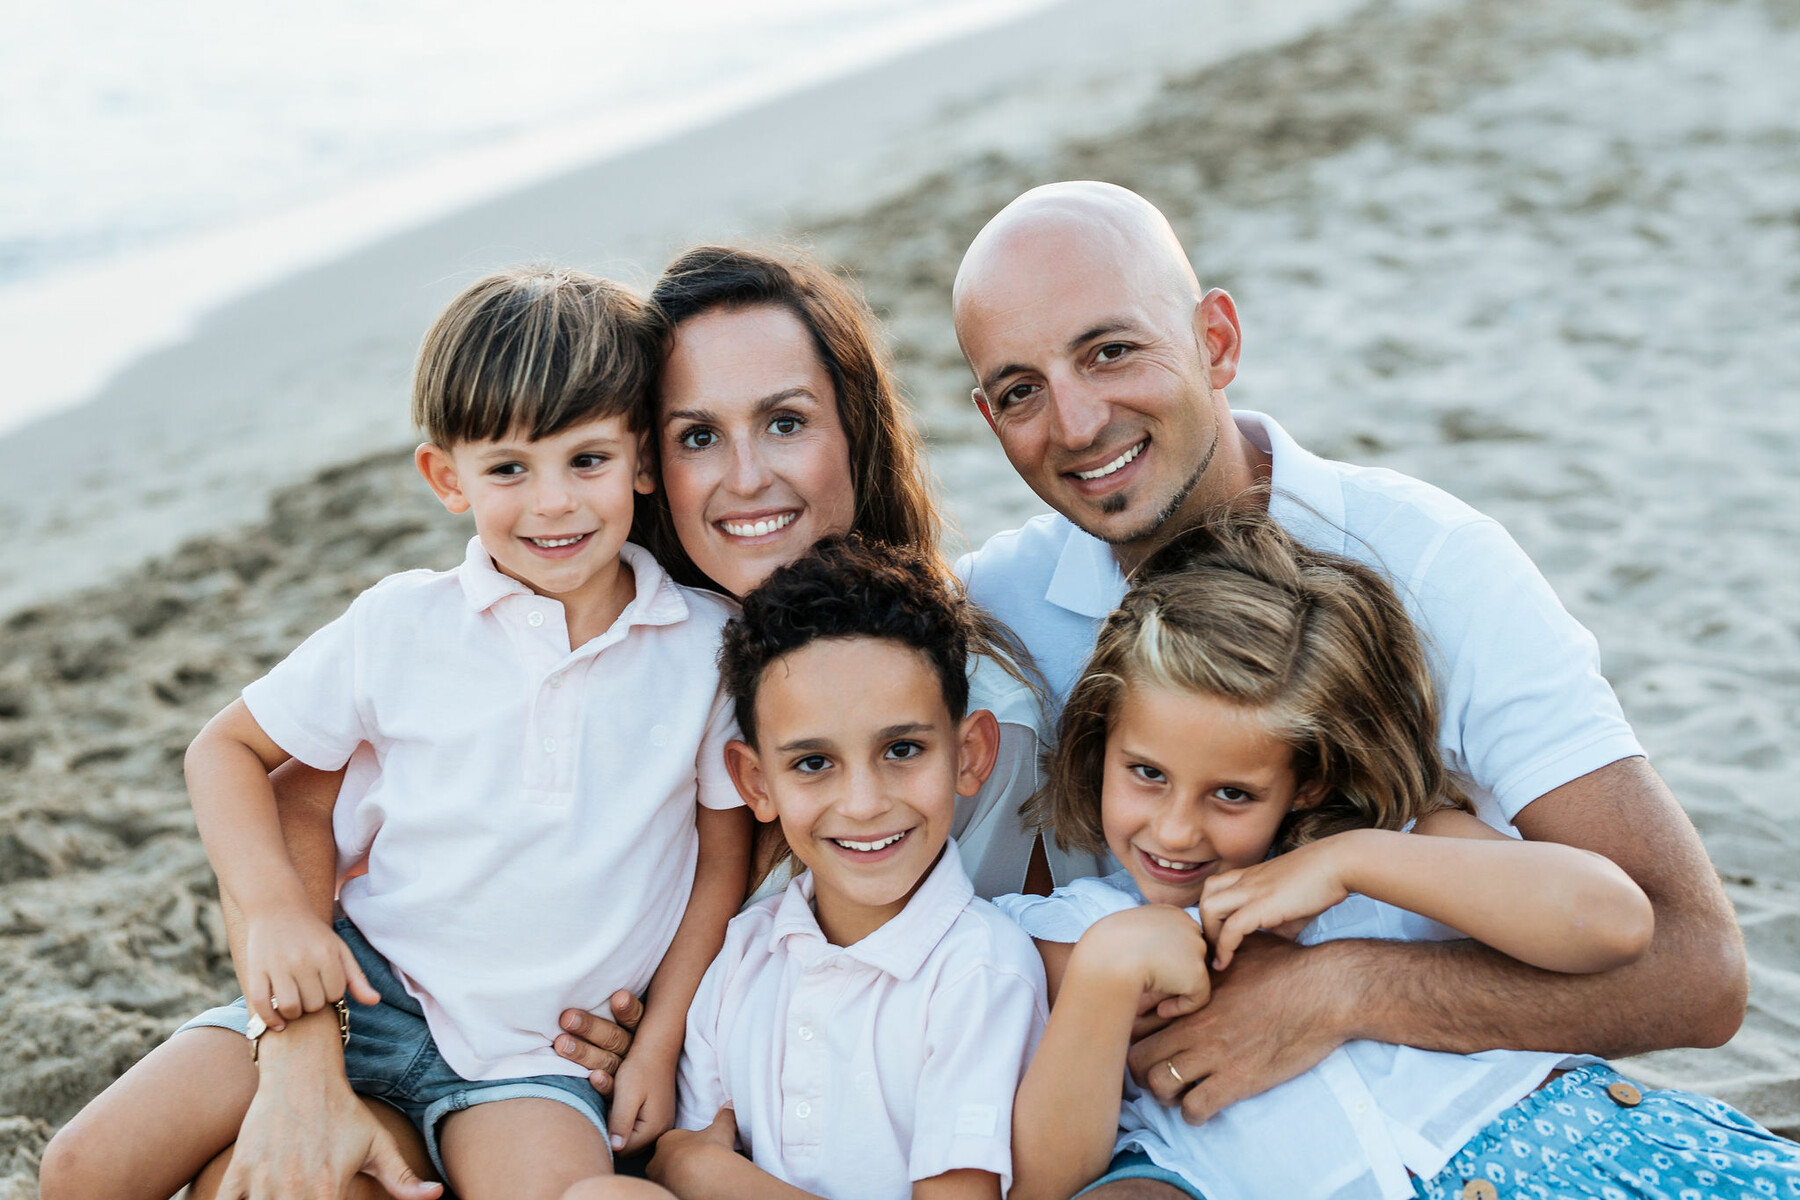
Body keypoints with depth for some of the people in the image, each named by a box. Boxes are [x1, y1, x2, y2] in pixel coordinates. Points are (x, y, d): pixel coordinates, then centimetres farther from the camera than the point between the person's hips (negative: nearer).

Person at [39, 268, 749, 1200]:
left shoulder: (708, 647, -7)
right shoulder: (399, 626, -6)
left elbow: (725, 850, 3)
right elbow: (226, 749, 6)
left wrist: (659, 1043, -1)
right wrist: (274, 909, -10)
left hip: (535, 1048, -1)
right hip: (369, 982, 2)